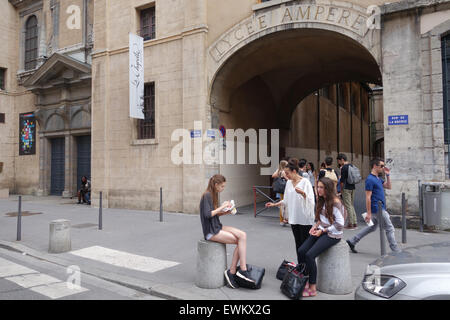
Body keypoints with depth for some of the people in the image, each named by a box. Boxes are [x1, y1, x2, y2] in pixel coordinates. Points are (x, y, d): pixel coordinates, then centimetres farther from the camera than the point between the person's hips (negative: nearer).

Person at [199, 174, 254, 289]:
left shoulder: (214, 195, 14)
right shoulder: (207, 195, -14)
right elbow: (207, 214, -22)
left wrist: (225, 212, 2)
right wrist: (222, 207, -16)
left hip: (217, 227, 9)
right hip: (211, 231, -8)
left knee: (243, 235, -10)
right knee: (240, 241, -15)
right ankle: (242, 270, -4)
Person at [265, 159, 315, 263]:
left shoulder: (305, 182, -9)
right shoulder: (289, 183, 11)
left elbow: (310, 200, -13)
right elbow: (286, 200, 18)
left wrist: (302, 193, -29)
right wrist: (274, 204, 11)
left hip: (304, 218, -6)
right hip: (294, 218, 6)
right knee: (298, 243, 12)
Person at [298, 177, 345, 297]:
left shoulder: (335, 202, -15)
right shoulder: (322, 201, 11)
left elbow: (340, 224, -16)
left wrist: (323, 231, -14)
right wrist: (315, 226, 3)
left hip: (333, 234, -8)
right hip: (321, 231, 8)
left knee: (310, 255, -22)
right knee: (301, 251, -11)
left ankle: (312, 288, -10)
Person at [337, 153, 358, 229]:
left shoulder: (344, 167, -14)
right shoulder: (351, 165, 11)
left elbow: (342, 180, -13)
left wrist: (341, 189, -1)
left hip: (346, 188, -8)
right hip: (352, 187, 8)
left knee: (348, 206, -3)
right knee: (351, 205, 15)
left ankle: (351, 224, 0)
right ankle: (355, 222, 16)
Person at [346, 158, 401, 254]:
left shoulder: (378, 178, 13)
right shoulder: (370, 179, -17)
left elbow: (389, 187, 21)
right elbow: (368, 197, -19)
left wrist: (388, 175, 9)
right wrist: (368, 213, -20)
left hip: (380, 208, 10)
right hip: (378, 209, -10)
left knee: (372, 227, 17)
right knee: (390, 229, -1)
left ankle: (352, 241, 21)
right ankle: (396, 251, 11)